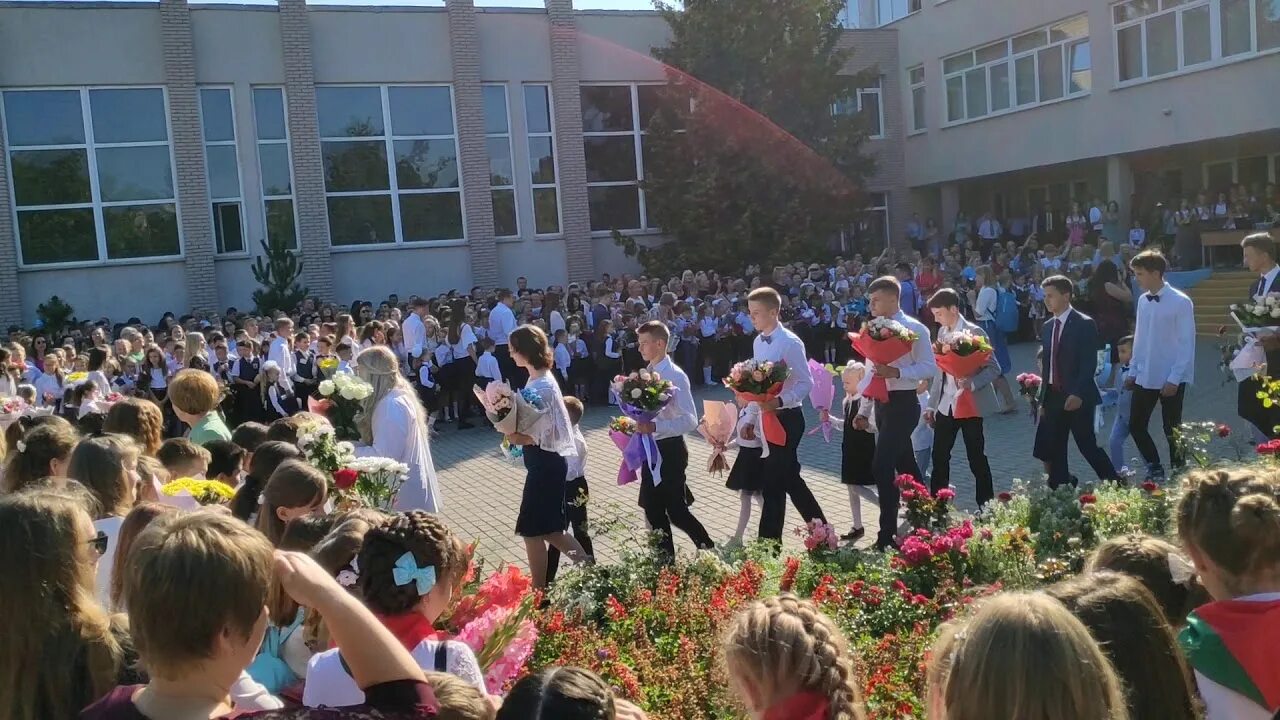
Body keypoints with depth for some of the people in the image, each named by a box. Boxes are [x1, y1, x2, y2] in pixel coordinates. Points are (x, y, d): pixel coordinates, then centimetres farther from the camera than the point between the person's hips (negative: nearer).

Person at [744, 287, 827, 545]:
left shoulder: (790, 342, -15)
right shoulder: (758, 343, 8)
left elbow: (806, 383, -17)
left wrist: (779, 401, -30)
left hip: (786, 418, -8)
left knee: (774, 484, -4)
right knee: (789, 479, 16)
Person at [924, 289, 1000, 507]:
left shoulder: (975, 333, -11)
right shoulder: (942, 332, 8)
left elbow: (994, 368, -11)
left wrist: (972, 383, -27)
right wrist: (932, 405, 11)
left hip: (969, 405, -5)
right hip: (946, 405, 5)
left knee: (977, 458, 3)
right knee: (939, 457, 4)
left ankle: (986, 507, 14)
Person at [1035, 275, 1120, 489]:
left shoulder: (1084, 324, -8)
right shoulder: (1047, 327, 12)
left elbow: (1089, 363, -14)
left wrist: (1078, 394, -22)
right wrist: (1043, 399, 12)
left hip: (1077, 398, -6)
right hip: (1053, 397, 7)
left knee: (1087, 446, -1)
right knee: (1052, 451, 6)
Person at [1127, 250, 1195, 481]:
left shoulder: (1181, 302, -13)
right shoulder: (1143, 301, 5)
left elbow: (1187, 343, -13)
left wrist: (1174, 378, -16)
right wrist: (1132, 371, 9)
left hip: (1171, 379, -6)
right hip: (1145, 377, 6)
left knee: (1172, 430, 6)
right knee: (1136, 426, 7)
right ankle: (1155, 469, 25)